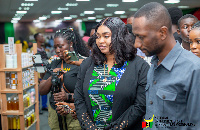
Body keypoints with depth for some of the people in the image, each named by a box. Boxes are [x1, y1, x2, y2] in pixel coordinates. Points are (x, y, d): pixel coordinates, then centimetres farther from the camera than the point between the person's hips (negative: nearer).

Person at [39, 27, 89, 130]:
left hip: (74, 116, -5)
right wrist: (51, 78, -10)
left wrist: (68, 96, -25)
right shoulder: (54, 64, 9)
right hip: (54, 113, 5)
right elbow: (41, 91, 7)